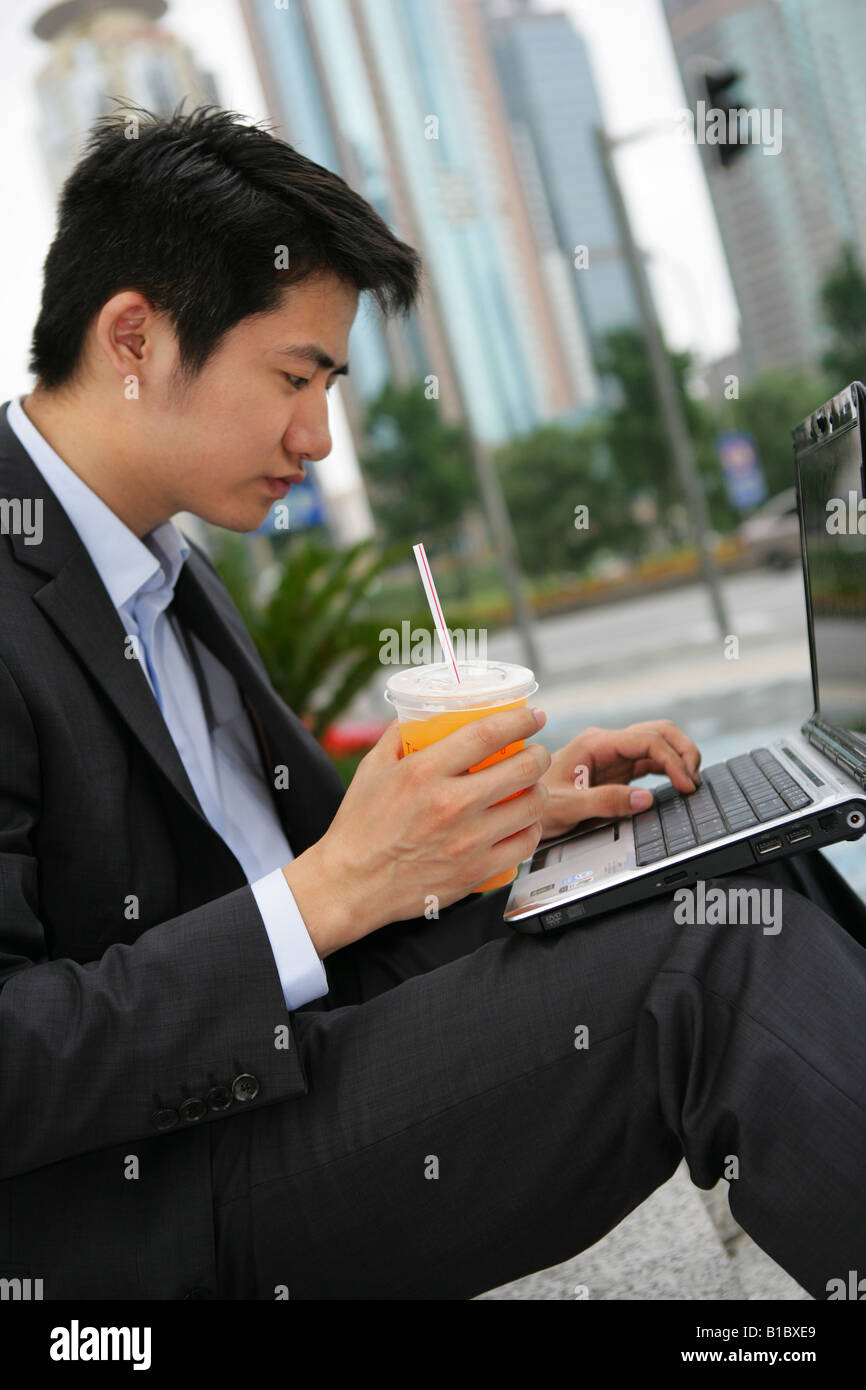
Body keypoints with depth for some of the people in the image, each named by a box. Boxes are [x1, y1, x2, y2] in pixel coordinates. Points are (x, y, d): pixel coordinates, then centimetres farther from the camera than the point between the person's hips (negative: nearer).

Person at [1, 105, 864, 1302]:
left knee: (753, 879, -3)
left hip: (296, 1045, 9)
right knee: (713, 956, -22)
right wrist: (330, 891, -25)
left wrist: (508, 804, 1)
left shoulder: (174, 571, 11)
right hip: (126, 1208, -8)